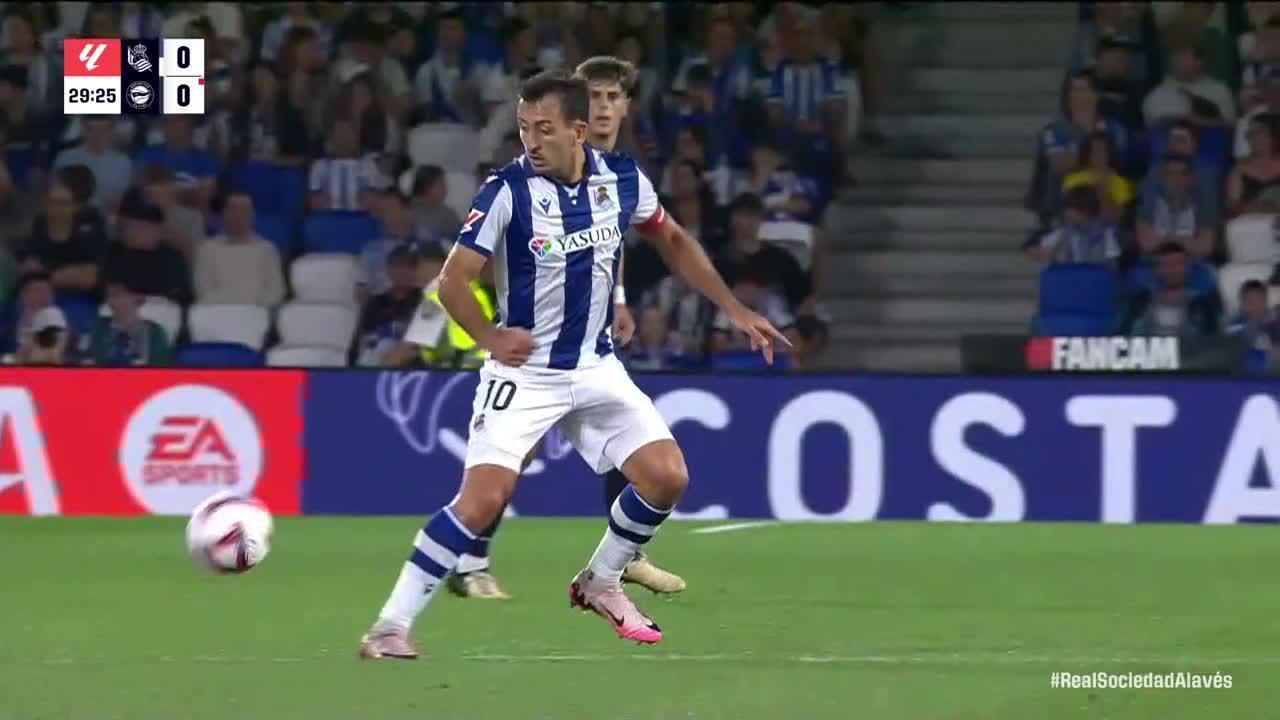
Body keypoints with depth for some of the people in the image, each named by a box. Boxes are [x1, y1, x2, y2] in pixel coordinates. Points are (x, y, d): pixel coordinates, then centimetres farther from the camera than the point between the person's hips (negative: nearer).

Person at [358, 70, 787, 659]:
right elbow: (454, 280, -13)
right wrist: (490, 337, -26)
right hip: (524, 371, -5)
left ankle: (600, 583, 20)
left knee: (667, 477, -5)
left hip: (596, 368, 5)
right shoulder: (507, 191, -18)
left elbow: (673, 241, 14)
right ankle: (390, 626, -12)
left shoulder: (622, 179, -4)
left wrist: (734, 310, 11)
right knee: (482, 500, -19)